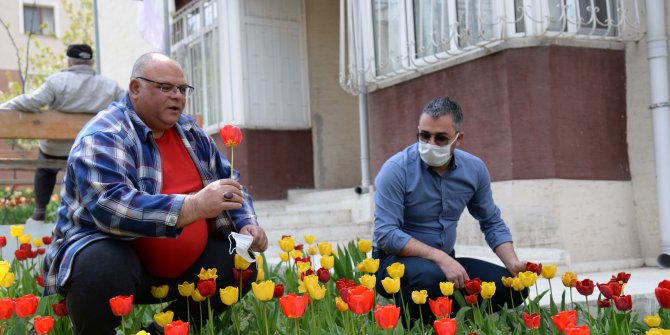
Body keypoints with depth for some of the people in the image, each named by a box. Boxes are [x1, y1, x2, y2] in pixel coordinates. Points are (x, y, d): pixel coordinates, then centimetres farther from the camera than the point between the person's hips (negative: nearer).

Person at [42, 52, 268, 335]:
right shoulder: (103, 136, -17)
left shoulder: (190, 132, 8)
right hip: (108, 251, -7)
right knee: (103, 270, -38)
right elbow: (111, 208, -33)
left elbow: (229, 182, 16)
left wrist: (247, 224, -5)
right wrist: (195, 206, -41)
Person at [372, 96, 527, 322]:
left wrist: (513, 263, -9)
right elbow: (385, 234, -23)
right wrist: (440, 257, -32)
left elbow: (492, 223, 9)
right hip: (396, 260, -5)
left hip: (445, 260, 6)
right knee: (430, 277, -38)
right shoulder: (396, 169, -18)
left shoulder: (475, 169, -2)